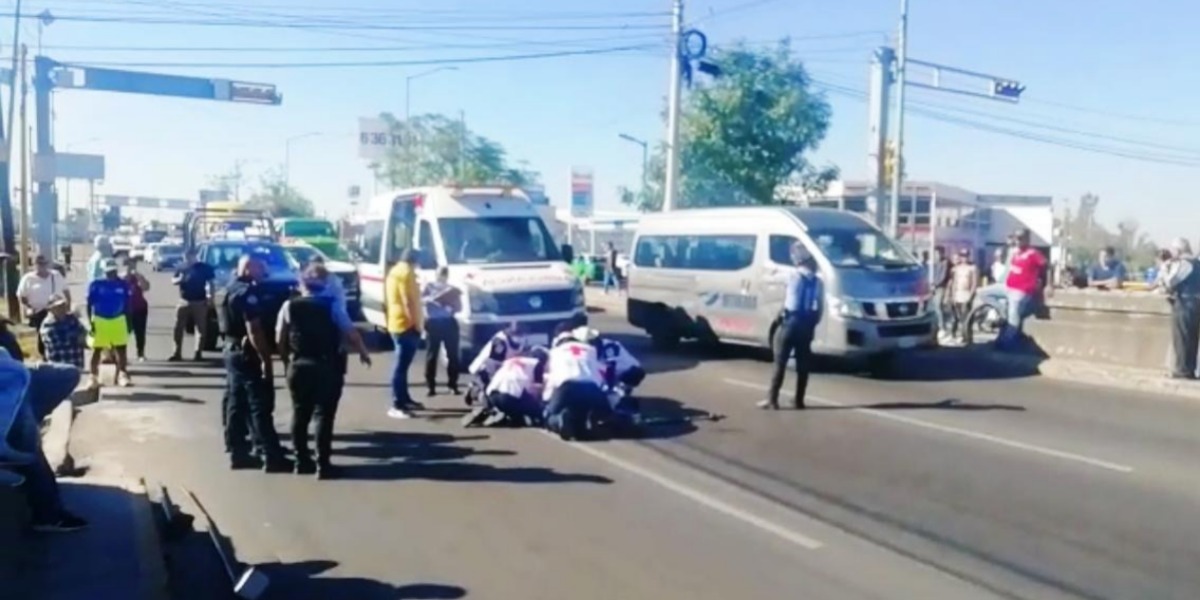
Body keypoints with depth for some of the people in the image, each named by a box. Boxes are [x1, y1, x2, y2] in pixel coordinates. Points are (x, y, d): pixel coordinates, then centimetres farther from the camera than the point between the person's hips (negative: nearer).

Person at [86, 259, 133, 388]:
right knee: (97, 350, 7)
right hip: (100, 320, -2)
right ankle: (93, 377, 16)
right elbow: (89, 304, -3)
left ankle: (122, 375, 5)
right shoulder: (96, 284, -7)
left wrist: (129, 322, 7)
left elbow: (126, 305, 8)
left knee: (121, 349, -1)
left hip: (118, 320, 2)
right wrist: (91, 322, -8)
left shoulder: (122, 284, 0)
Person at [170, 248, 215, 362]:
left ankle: (198, 353, 8)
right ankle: (177, 353, 8)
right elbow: (173, 280, 12)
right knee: (178, 328, 1)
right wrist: (179, 280, -12)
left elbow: (210, 283, -1)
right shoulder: (181, 268, 8)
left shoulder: (204, 268, -2)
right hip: (184, 301, 3)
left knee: (200, 328, 1)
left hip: (199, 302, -3)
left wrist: (209, 297, -10)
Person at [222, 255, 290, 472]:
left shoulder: (232, 289, 13)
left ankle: (237, 453, 16)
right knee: (260, 406, -8)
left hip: (232, 350, 10)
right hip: (248, 354, -10)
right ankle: (272, 457, -6)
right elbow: (254, 330, -24)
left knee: (236, 404, 11)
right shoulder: (248, 293, -18)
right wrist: (265, 359, -23)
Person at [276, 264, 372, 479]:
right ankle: (323, 464, 0)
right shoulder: (331, 305, -7)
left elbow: (280, 339, 4)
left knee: (300, 413, 15)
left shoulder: (289, 306, 2)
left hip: (298, 366, 3)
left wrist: (287, 360, 19)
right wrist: (363, 353, 7)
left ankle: (301, 460, 21)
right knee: (324, 415, 0)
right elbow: (351, 334, -9)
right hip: (327, 367, -3)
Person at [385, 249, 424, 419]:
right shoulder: (406, 273, -13)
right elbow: (408, 301, -20)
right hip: (406, 325, -11)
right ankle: (397, 406, -12)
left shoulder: (394, 271, 18)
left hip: (396, 323, 11)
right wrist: (416, 323, -17)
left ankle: (405, 400, 27)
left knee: (402, 364, 17)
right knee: (401, 365, -11)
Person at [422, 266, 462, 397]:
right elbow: (421, 299, -3)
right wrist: (430, 299, -23)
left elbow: (459, 307, 9)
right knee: (431, 355, -3)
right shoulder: (429, 286, 9)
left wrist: (452, 308, -12)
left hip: (449, 322, 2)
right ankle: (431, 386, 0)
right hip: (433, 322, -2)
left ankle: (453, 385, 6)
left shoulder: (452, 290, 14)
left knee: (452, 354, -1)